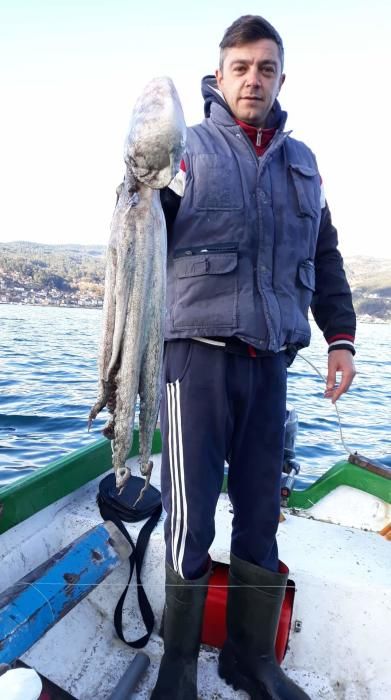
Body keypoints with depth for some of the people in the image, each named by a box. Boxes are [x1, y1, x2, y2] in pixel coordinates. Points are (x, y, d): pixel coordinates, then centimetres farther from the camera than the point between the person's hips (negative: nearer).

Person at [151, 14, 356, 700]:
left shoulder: (302, 161, 20)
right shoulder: (188, 148, 7)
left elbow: (326, 257, 20)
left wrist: (340, 335, 12)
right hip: (198, 352, -4)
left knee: (261, 514, 11)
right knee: (191, 520, -1)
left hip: (270, 359, 4)